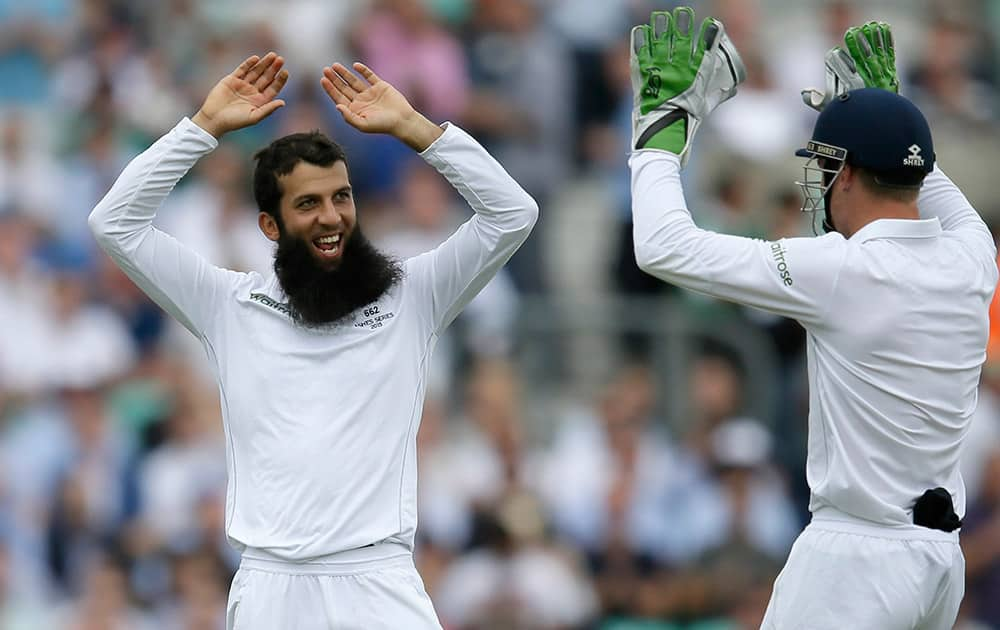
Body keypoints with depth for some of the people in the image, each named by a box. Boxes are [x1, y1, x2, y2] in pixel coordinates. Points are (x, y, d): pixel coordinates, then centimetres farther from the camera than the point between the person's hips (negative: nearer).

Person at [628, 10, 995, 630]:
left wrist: (661, 125, -1)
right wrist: (881, 103, 37)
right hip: (942, 553, 8)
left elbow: (664, 248, -15)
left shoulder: (848, 271, -16)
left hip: (856, 556, -8)